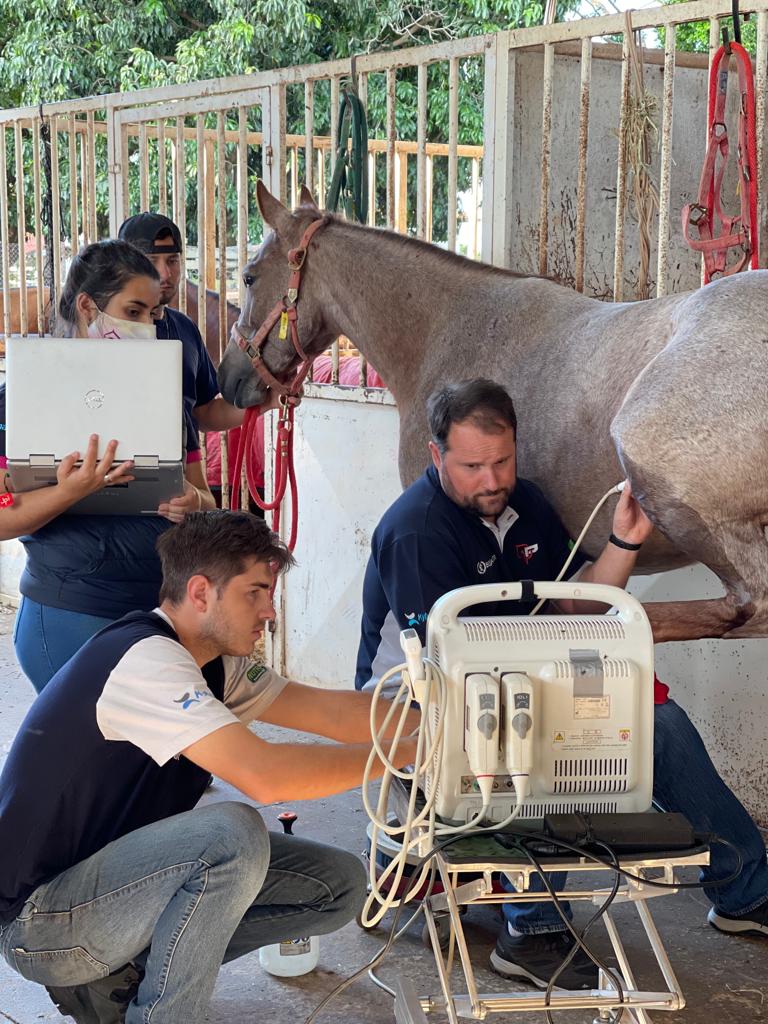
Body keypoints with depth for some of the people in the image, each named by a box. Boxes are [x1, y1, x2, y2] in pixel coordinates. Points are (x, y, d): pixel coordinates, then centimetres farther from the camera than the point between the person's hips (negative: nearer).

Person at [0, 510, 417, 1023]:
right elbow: (264, 775, -35)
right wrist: (406, 750, -25)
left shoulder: (216, 662, 5)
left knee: (340, 885, 2)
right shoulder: (146, 658, -25)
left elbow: (331, 712, 6)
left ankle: (118, 975, 8)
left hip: (111, 874, 10)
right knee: (233, 833, -33)